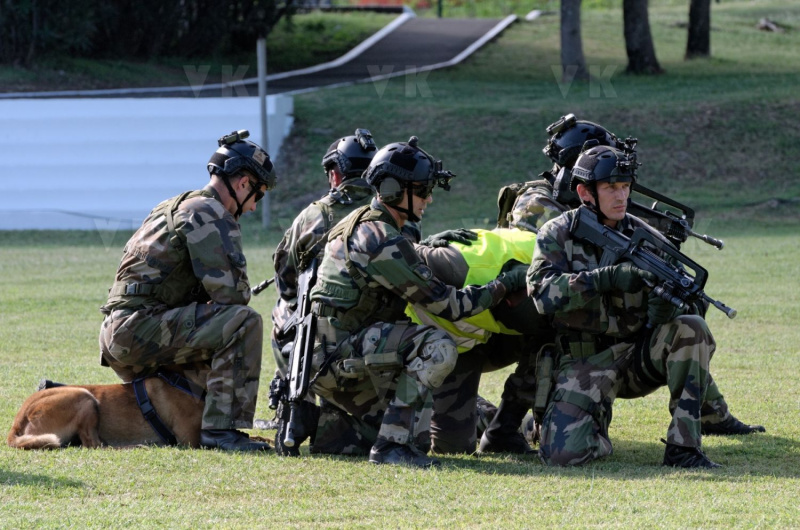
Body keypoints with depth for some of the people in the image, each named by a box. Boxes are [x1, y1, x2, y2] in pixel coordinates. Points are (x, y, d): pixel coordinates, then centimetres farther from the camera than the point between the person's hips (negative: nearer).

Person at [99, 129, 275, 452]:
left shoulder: (172, 207, 24)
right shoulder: (210, 212, -8)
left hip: (116, 339, 10)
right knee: (244, 321, -18)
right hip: (140, 328, -10)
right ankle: (221, 428, -22)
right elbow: (231, 292, -14)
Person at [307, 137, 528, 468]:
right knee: (438, 348, -25)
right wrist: (504, 285, -9)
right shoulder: (382, 242, -19)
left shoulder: (361, 222, 13)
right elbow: (444, 304, -16)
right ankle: (391, 446, -21)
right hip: (337, 355, -10)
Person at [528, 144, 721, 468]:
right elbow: (544, 292, -21)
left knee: (691, 329, -27)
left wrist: (666, 303, -28)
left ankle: (682, 447, -20)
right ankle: (596, 427, 15)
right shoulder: (557, 235, -3)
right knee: (563, 453, -24)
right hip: (585, 364, -2)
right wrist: (609, 278, -33)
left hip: (639, 355, 2)